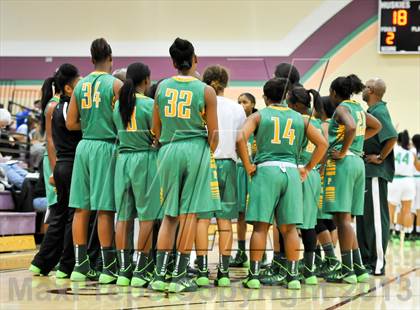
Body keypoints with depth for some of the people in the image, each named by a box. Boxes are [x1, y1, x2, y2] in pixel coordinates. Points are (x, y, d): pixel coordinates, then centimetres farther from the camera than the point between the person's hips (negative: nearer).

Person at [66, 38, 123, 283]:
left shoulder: (80, 85, 9)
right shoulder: (115, 84, -5)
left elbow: (71, 124, 9)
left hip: (84, 145, 5)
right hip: (106, 146, -5)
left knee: (81, 208, 7)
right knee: (104, 209, -3)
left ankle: (81, 265, 10)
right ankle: (109, 267, 0)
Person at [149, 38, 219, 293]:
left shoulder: (162, 87, 6)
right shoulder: (206, 91, -3)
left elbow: (156, 128, 10)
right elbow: (214, 133, -3)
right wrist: (209, 155, 13)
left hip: (168, 150, 3)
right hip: (196, 149, -3)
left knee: (170, 214, 11)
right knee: (189, 214, 1)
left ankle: (160, 274, 6)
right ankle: (179, 276, 1)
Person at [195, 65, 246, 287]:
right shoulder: (237, 109, 7)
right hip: (227, 163, 2)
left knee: (202, 218, 0)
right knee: (225, 219, 4)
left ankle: (202, 270, -5)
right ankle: (224, 271, 2)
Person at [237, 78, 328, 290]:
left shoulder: (259, 115, 6)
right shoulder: (299, 118, 15)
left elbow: (241, 139, -10)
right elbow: (322, 143, 11)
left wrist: (248, 167, -3)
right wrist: (308, 168, 15)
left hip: (266, 170, -2)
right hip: (291, 171, 2)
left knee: (260, 225, -2)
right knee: (289, 227, 6)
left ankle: (254, 275, -5)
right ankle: (293, 276, 4)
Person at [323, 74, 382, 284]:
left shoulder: (341, 109, -7)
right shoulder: (358, 109, 17)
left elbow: (351, 127, -27)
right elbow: (376, 126, 32)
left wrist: (342, 152, -18)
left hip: (342, 163, -8)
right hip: (358, 162, 8)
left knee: (342, 217, -7)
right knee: (345, 219, 13)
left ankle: (347, 270, -9)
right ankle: (358, 268, 11)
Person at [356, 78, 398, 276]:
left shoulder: (379, 112, -14)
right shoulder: (372, 111, 17)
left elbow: (392, 137, -25)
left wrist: (380, 158, -18)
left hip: (376, 172, -10)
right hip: (367, 171, 10)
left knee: (376, 217, -7)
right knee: (363, 217, 13)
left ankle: (378, 263, -5)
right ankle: (365, 260, 19)